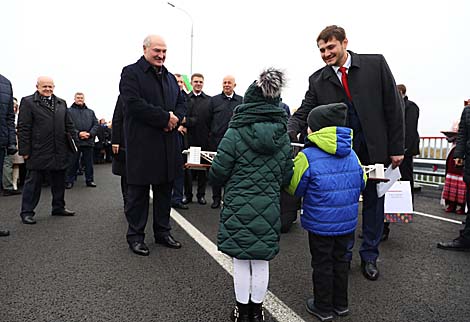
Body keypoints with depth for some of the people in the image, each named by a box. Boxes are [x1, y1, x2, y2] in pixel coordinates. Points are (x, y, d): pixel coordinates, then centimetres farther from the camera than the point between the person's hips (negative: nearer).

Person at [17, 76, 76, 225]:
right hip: (38, 152, -5)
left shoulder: (61, 103, 14)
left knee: (59, 182, 13)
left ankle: (58, 207, 27)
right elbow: (23, 128, -6)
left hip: (59, 152, 5)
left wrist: (74, 140, 7)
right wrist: (25, 150, -10)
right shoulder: (28, 102, -2)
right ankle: (27, 212, 14)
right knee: (33, 182, 4)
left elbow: (69, 125, 16)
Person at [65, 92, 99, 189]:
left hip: (89, 141, 3)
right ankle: (69, 181, 13)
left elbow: (96, 124, 9)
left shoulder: (90, 112, 16)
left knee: (89, 162, 9)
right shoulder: (69, 111, 3)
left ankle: (89, 180, 18)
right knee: (73, 163, 4)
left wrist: (90, 134, -7)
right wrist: (78, 134, -16)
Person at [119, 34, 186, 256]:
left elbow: (182, 104, 15)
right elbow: (134, 104, -17)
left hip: (168, 145, 7)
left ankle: (162, 232, 27)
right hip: (141, 145, -6)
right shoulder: (131, 73, -3)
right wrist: (165, 117, -17)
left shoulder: (170, 77, 18)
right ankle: (135, 235, 18)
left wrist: (175, 117, -8)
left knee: (165, 189, 13)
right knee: (138, 190, 4)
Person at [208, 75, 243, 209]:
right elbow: (209, 120, 7)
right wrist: (210, 136, 2)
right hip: (216, 141, 0)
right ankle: (216, 198, 18)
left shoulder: (241, 101, 8)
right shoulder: (214, 100, 7)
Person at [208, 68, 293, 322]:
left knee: (241, 260, 11)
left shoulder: (235, 133, -10)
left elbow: (218, 173, -8)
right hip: (268, 209, 3)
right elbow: (286, 177, 5)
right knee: (261, 261, 15)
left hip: (239, 208, -3)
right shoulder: (283, 135, 2)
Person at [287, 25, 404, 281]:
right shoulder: (317, 80, -1)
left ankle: (369, 256, 31)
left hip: (375, 149, 0)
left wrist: (396, 147, -5)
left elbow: (393, 106, -3)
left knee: (374, 202, 12)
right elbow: (303, 113, -3)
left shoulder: (375, 64, -4)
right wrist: (289, 133, -25)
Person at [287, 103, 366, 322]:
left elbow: (294, 189, -9)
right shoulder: (351, 154, 0)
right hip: (347, 221, 5)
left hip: (320, 223, -5)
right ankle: (341, 303, 36)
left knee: (322, 264, 10)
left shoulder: (307, 156, -18)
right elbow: (361, 183, 10)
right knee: (340, 259, 20)